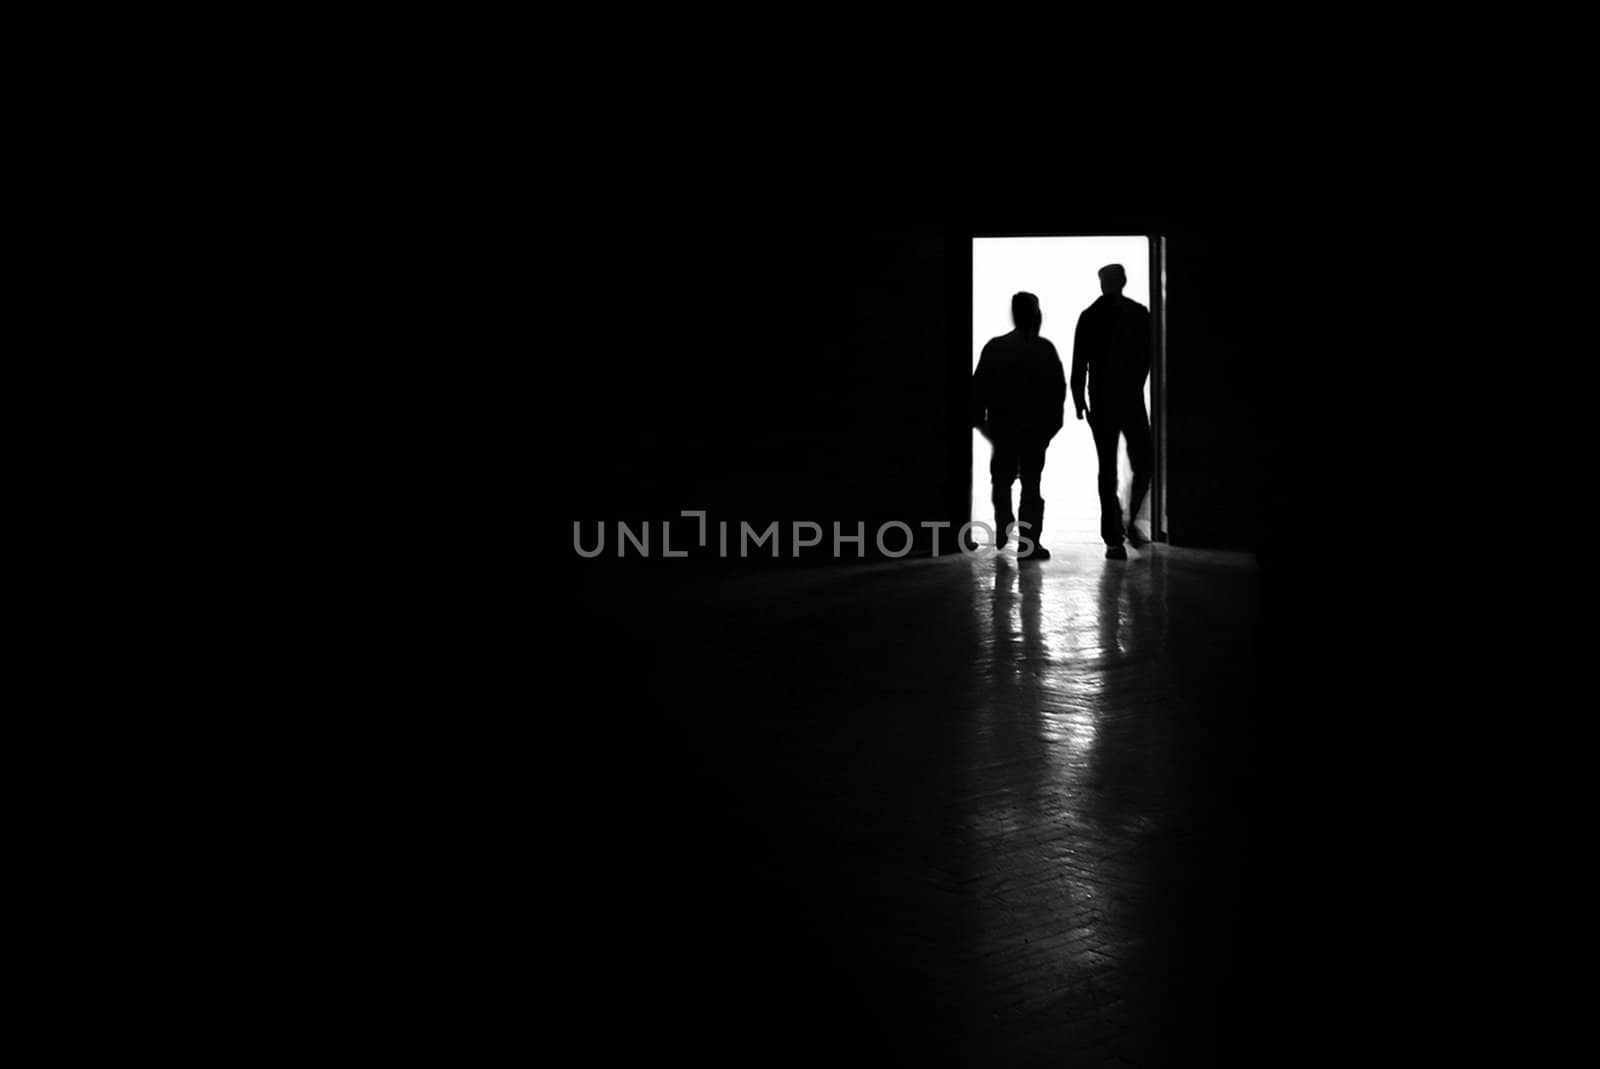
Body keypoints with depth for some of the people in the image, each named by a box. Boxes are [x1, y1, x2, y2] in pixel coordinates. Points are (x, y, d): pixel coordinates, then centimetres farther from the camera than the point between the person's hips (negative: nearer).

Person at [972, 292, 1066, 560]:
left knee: (1002, 478, 20)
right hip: (1036, 427, -1)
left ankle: (1003, 525, 5)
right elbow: (1058, 387, -8)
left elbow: (979, 386, -2)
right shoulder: (1044, 349, -4)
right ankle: (1029, 542, 0)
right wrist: (1053, 421, 0)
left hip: (1002, 425, 1)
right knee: (1031, 482, 4)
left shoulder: (994, 347, 0)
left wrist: (979, 418, 5)